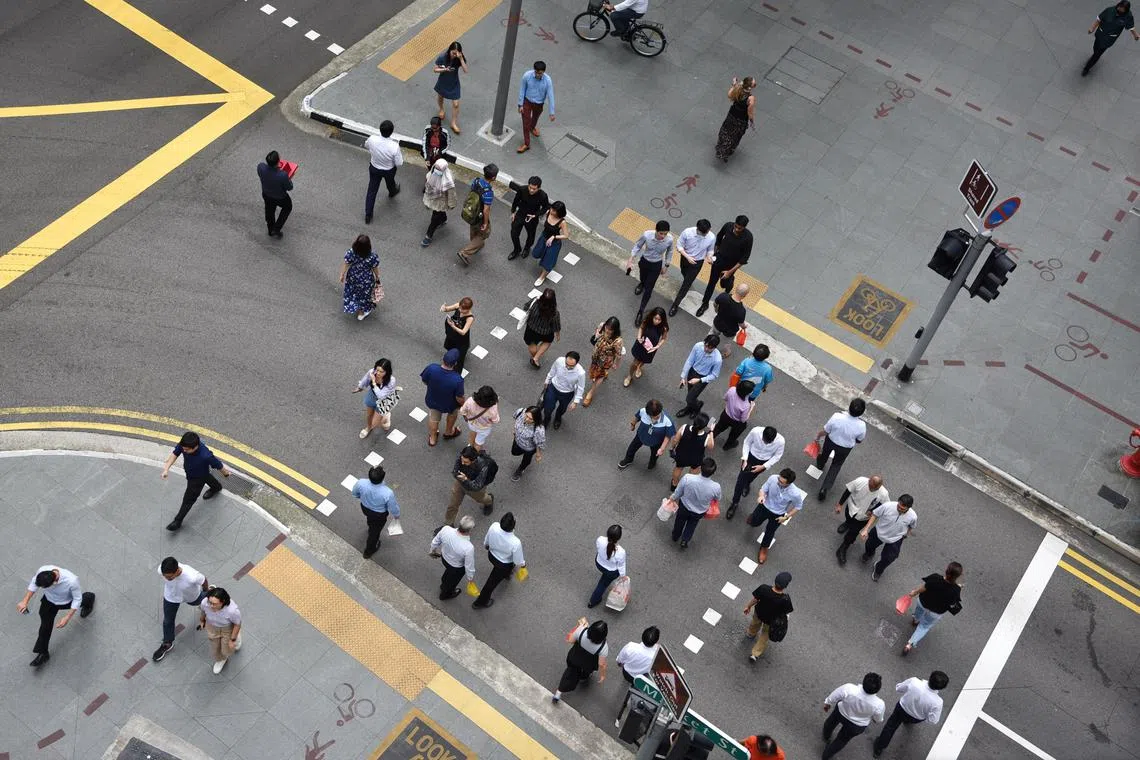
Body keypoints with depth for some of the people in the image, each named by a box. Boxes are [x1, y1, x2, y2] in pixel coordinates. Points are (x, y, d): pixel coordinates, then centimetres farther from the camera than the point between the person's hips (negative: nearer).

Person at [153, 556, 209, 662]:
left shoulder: (192, 576, -49)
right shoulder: (161, 570, -38)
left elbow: (204, 581, -24)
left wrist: (207, 592, -2)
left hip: (191, 597, -2)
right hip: (171, 596, 2)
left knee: (197, 602, 33)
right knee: (167, 621, 19)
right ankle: (167, 644, 47)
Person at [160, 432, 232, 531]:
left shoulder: (205, 456, -48)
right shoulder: (184, 445, -34)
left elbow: (218, 465, -29)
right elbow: (175, 453, -16)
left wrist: (225, 473, -8)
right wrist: (166, 469, -26)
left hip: (198, 479, -6)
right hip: (190, 472, 6)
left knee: (188, 499, 13)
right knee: (206, 478, 37)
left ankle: (178, 521, 37)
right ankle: (216, 487, 71)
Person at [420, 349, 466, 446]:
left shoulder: (431, 368, -33)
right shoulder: (457, 379, -40)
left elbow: (424, 381, -12)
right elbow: (459, 398, -24)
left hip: (431, 401, 2)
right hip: (449, 405, -2)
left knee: (433, 419, 33)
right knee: (453, 414, 35)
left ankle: (432, 439, 56)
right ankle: (448, 432, 58)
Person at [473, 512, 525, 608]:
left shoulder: (494, 526, -32)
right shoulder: (515, 543, -42)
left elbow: (486, 541, -8)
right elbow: (518, 562, -22)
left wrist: (486, 545, 16)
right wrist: (523, 564, 2)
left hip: (491, 554, 4)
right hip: (504, 565, -4)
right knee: (492, 582, 22)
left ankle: (506, 574, 73)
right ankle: (480, 602, 46)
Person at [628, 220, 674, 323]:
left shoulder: (669, 239, -29)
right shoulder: (647, 235, -32)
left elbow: (670, 252, -6)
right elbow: (637, 246, -13)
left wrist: (666, 266, 5)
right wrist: (630, 261, -14)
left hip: (656, 265, -1)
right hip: (644, 261, 1)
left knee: (648, 289, 5)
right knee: (643, 279, 31)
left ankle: (640, 311, 22)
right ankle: (641, 284, 70)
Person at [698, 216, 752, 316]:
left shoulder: (748, 237, -28)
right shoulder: (728, 226, -20)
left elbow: (745, 257, -19)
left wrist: (731, 271, -19)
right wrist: (714, 253, 1)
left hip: (731, 265, -2)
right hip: (719, 259, 2)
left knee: (724, 284, 18)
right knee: (712, 282, 11)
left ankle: (731, 279, 55)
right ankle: (705, 304, 30)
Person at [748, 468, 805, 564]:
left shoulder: (795, 493, -37)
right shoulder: (773, 478, -34)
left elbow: (798, 506, -15)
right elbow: (763, 489, -15)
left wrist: (786, 517, -11)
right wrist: (761, 496, -37)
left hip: (778, 514, -1)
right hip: (765, 506, 1)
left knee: (770, 532, 23)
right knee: (753, 523, 25)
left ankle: (764, 548, 56)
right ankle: (755, 516, 63)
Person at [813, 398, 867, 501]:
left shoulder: (837, 416, -36)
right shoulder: (861, 426, -32)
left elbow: (825, 431, -19)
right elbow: (859, 440, -11)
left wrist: (818, 436, 2)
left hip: (831, 441, 0)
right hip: (845, 448, 0)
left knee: (825, 453, 35)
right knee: (836, 466, 25)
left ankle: (819, 465, 68)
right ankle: (824, 489, 22)